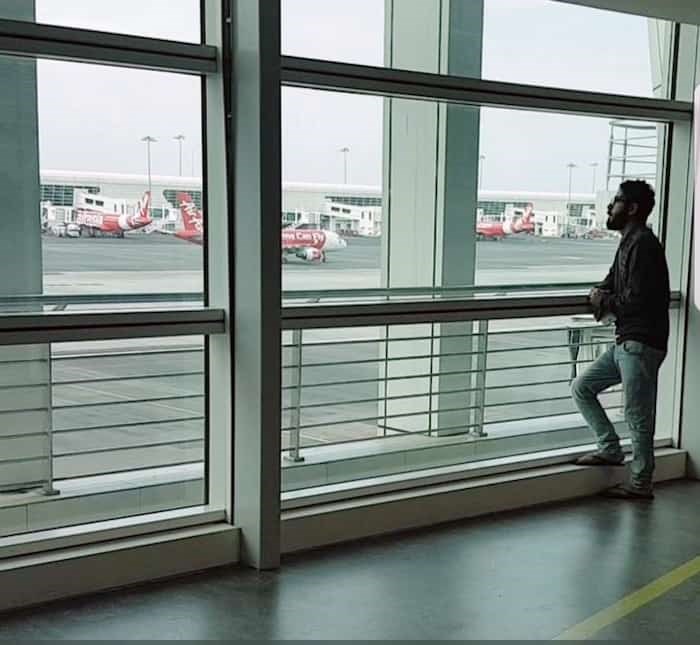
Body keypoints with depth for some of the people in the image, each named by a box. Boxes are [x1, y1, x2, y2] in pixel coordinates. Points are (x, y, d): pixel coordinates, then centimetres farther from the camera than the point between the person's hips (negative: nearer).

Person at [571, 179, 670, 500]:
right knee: (581, 388, 12)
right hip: (625, 341, 10)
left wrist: (607, 302, -5)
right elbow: (612, 282, 23)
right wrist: (599, 292, 0)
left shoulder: (643, 244, -15)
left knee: (638, 414, -2)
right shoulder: (629, 242, 16)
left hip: (641, 343, -10)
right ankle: (610, 449, 19)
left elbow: (638, 298, -22)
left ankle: (640, 484, 9)